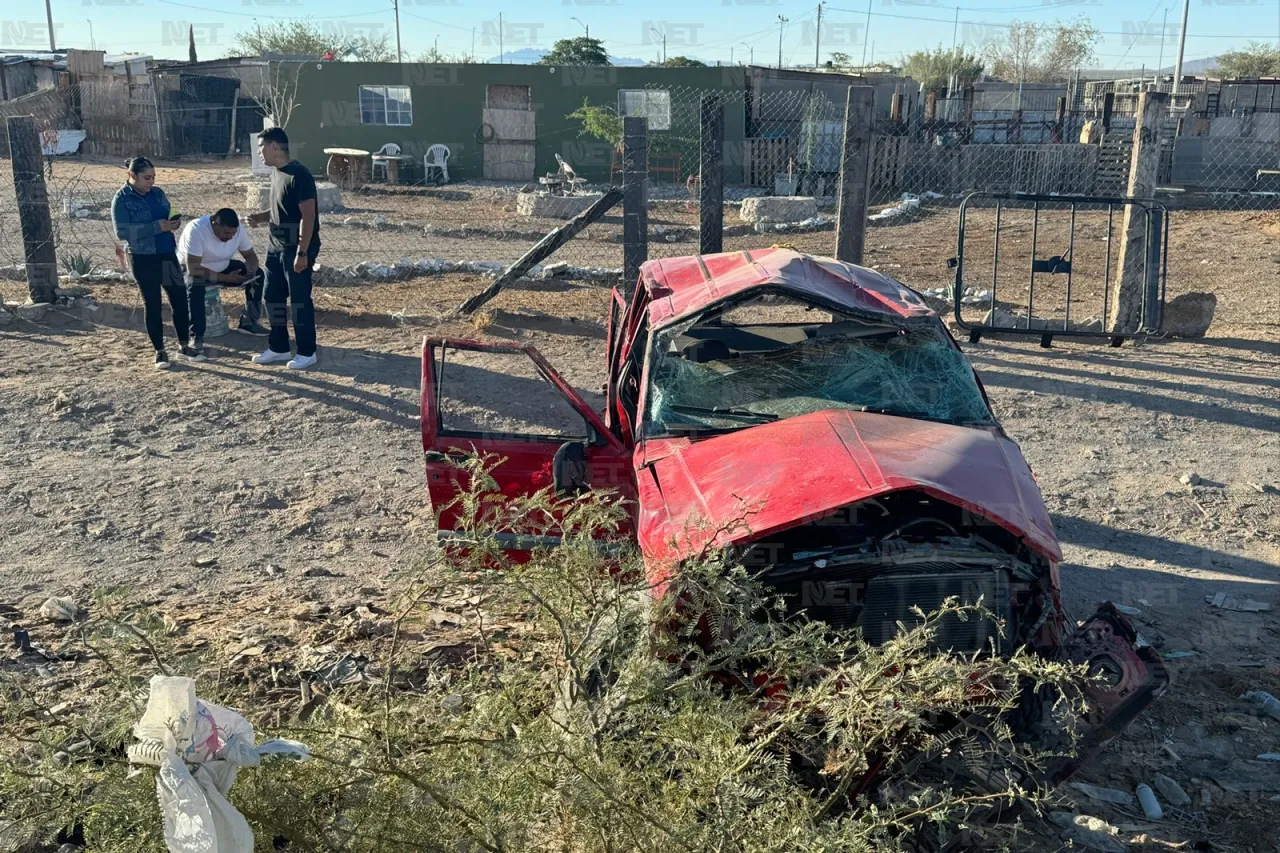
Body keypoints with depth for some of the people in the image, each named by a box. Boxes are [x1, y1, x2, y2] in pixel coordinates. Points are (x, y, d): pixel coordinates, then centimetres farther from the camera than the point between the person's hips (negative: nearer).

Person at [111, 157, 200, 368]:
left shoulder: (158, 193, 9)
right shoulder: (121, 200, -8)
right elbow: (122, 231, -17)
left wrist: (173, 224, -7)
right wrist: (156, 227, -24)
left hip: (167, 253, 5)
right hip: (142, 258, -5)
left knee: (180, 299, 5)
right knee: (152, 304, 3)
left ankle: (183, 345, 19)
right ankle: (159, 351, 13)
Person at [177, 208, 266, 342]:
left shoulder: (238, 228, -18)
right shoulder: (196, 230, -34)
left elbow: (250, 255, -5)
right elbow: (193, 269, -37)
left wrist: (251, 271, -27)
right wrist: (226, 278, -37)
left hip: (222, 267, 6)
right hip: (192, 268, -6)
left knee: (257, 273, -10)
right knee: (195, 285, -38)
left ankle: (248, 322, 2)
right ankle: (196, 336, -27)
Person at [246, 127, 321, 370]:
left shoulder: (299, 175, -18)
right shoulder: (277, 173, 11)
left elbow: (308, 216, -21)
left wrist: (302, 252, -24)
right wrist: (261, 216, 3)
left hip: (297, 249, -9)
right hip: (277, 247, 9)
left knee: (299, 299, -2)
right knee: (273, 296, 13)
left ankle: (307, 352, 9)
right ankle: (278, 348, 24)